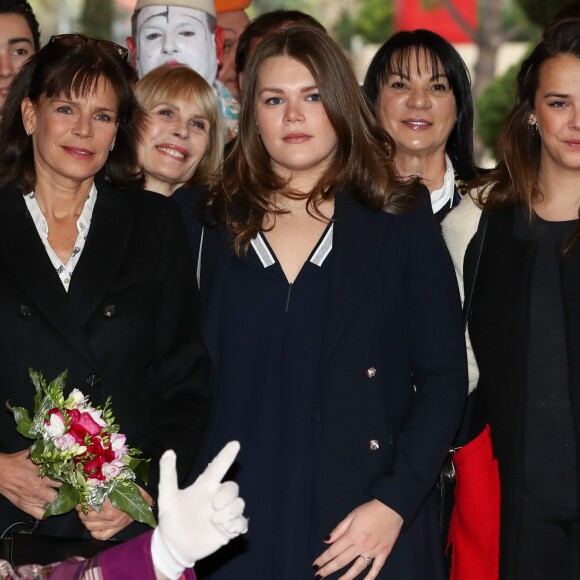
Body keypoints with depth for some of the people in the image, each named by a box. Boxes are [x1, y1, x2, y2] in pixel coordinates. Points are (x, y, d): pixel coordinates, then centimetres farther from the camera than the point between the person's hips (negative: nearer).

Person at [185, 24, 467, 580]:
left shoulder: (402, 221, 0)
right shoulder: (214, 224, 7)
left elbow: (443, 377, -3)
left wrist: (394, 503, -12)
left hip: (369, 532, -1)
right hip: (239, 530, 2)